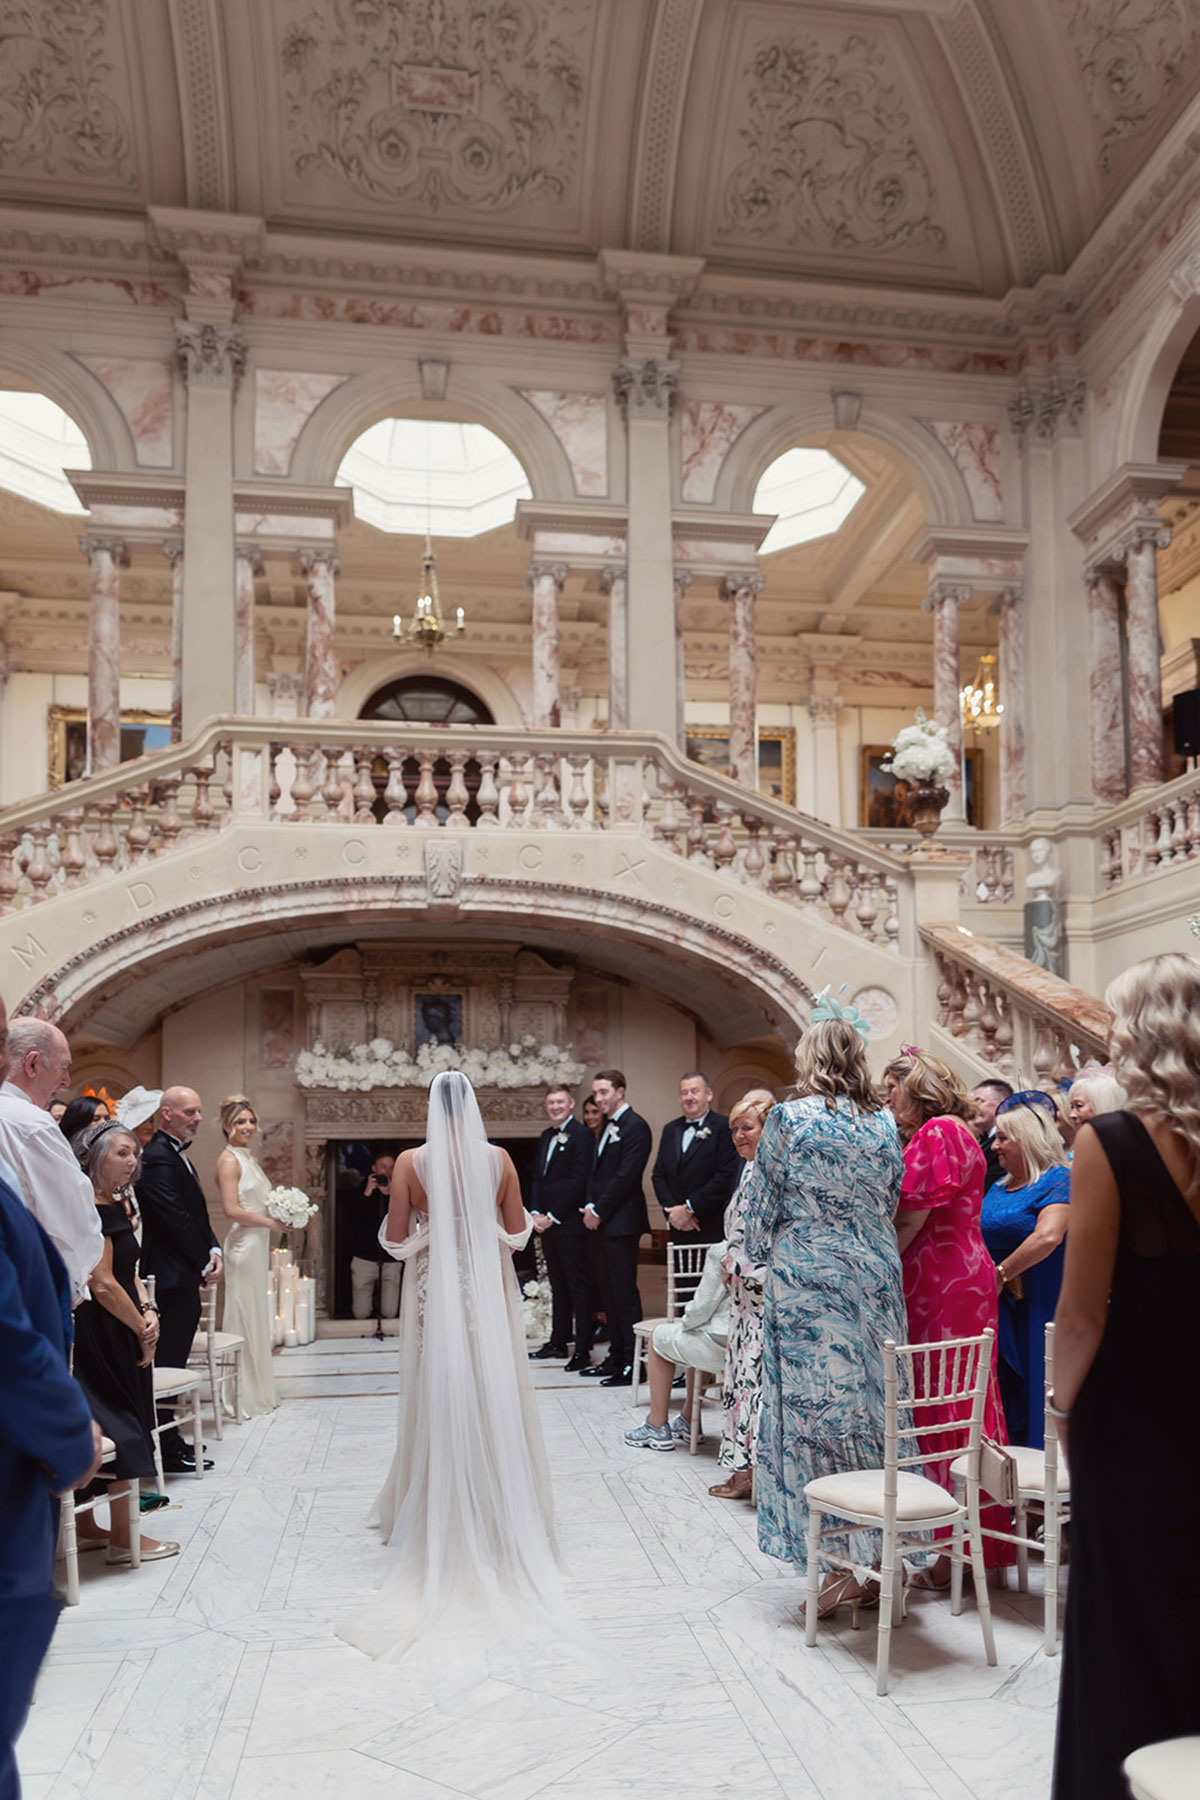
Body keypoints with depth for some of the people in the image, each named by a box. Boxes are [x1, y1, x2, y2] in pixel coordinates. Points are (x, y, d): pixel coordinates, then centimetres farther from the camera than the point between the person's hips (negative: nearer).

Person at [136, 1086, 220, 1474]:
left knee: (173, 1361, 15)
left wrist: (212, 1250, 3)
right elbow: (176, 1219, -19)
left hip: (184, 1276, 10)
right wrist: (204, 1264, -10)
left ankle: (169, 1440, 24)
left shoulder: (176, 1155, 17)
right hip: (172, 1277, -10)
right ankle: (167, 1452, 2)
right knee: (168, 1364, -4)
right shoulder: (158, 1157, -16)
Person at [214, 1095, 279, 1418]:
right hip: (243, 1245, -9)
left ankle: (258, 1392, 22)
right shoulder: (229, 1159, -11)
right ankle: (244, 1396, 5)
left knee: (257, 1316, 14)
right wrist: (270, 1222, -13)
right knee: (244, 1317, -3)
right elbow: (231, 1210, -19)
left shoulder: (250, 1159, 16)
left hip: (258, 1244, 9)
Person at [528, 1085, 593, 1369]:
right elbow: (537, 1178, 18)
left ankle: (582, 1350, -2)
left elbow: (577, 1182, -15)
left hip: (570, 1222, -8)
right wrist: (535, 1213, 4)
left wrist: (552, 1216, -13)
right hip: (546, 1224, 8)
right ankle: (559, 1342, 23)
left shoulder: (581, 1135, -9)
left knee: (579, 1286, -4)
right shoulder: (546, 1137, 17)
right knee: (558, 1285, 15)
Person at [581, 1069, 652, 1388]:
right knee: (608, 1291, 13)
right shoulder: (607, 1128, 18)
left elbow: (626, 1176, -17)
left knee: (624, 1293, -7)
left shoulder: (635, 1126, -11)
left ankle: (633, 1364, -2)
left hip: (621, 1222, -9)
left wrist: (599, 1211, -13)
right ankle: (616, 1357, 20)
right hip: (602, 1222, 9)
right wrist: (590, 1207, 4)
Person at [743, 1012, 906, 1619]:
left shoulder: (789, 1119, -9)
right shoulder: (884, 1123, 4)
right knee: (873, 1406, 10)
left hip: (807, 1280, -4)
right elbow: (892, 1200, 14)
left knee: (817, 1408, 1)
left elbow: (762, 1205, -2)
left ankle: (843, 1565, 5)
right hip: (876, 1278, 5)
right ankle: (878, 1552, 17)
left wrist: (764, 1254, 17)